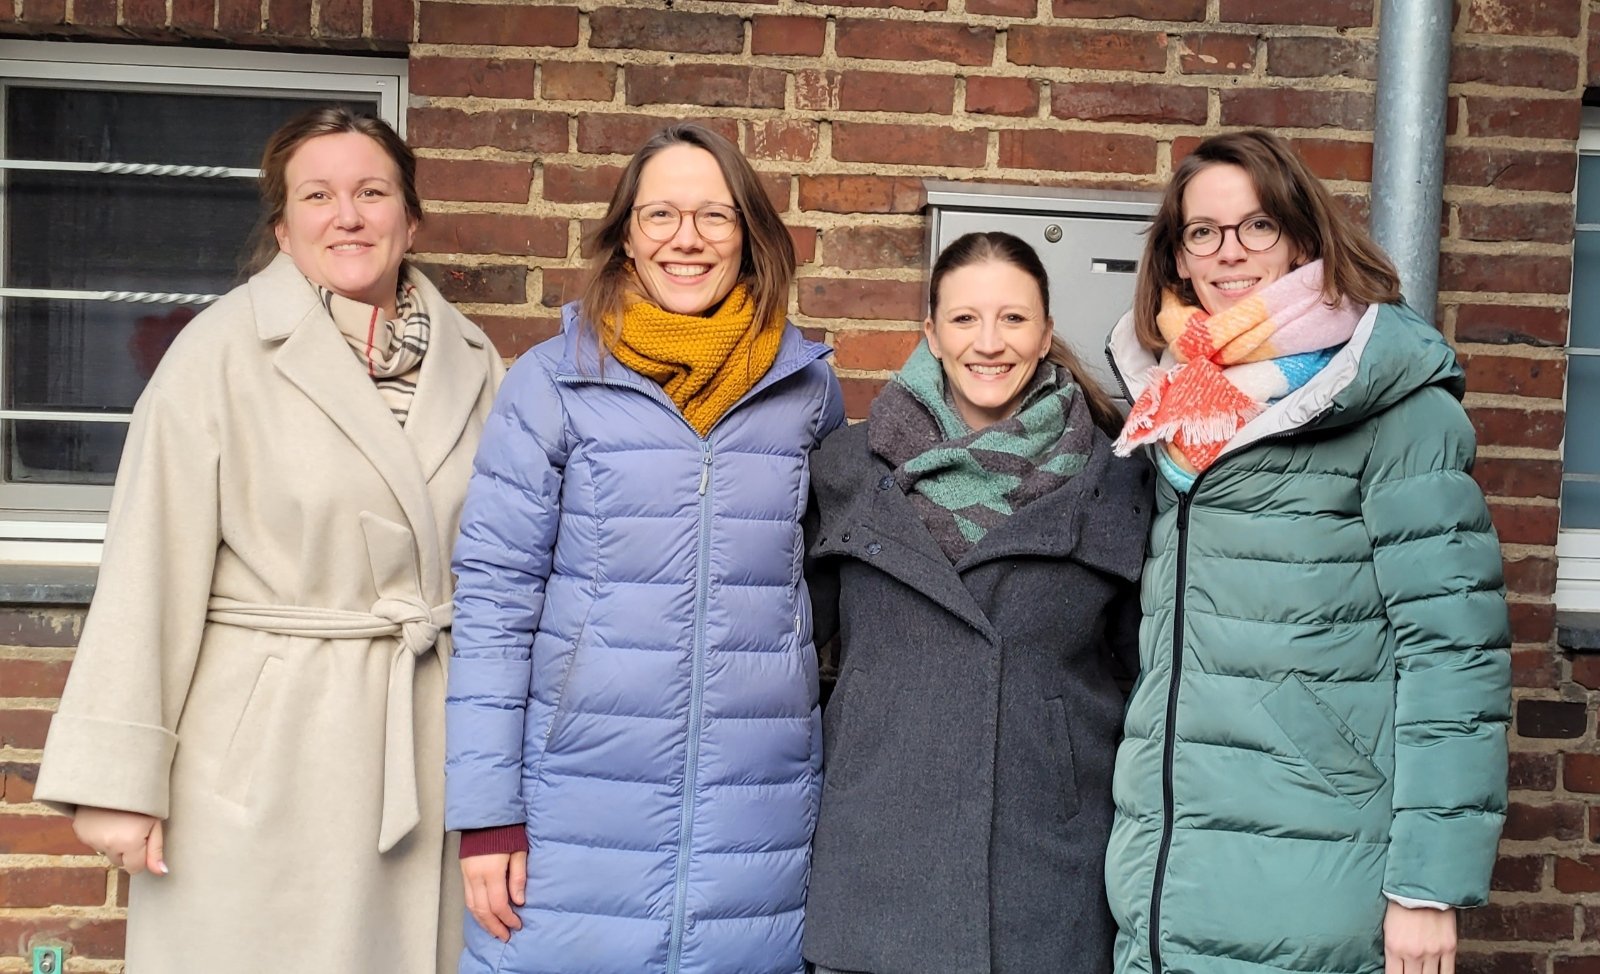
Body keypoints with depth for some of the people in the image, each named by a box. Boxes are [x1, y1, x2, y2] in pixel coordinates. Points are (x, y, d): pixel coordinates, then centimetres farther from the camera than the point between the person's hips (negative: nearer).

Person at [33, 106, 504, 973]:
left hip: (433, 751, 4)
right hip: (265, 747, -3)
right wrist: (117, 776, -11)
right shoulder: (222, 354, -7)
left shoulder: (469, 359, 6)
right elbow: (151, 569, -9)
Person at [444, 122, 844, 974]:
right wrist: (487, 813, -7)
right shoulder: (552, 382, -3)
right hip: (583, 807, -2)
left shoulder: (808, 387, 5)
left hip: (760, 808, 2)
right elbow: (494, 599, -3)